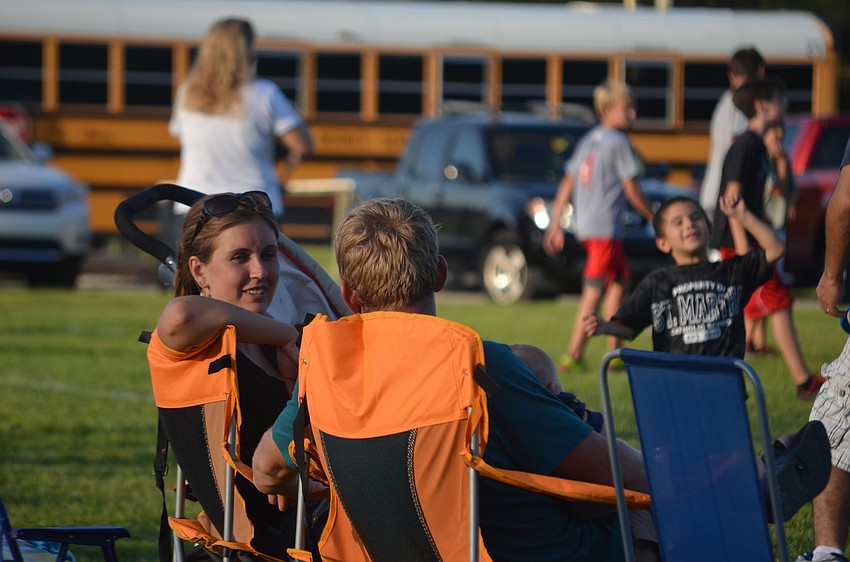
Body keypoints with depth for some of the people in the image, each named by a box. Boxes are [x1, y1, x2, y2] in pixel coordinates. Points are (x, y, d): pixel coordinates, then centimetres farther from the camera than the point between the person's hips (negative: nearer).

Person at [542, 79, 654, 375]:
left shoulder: (588, 141, 15)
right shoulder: (618, 142, -9)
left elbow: (567, 184, 15)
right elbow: (632, 190, -9)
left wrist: (556, 224, 18)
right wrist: (654, 219, 2)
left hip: (585, 225, 9)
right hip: (606, 225, -9)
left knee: (620, 281, 18)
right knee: (594, 291, -8)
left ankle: (615, 352, 19)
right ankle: (574, 354, -12)